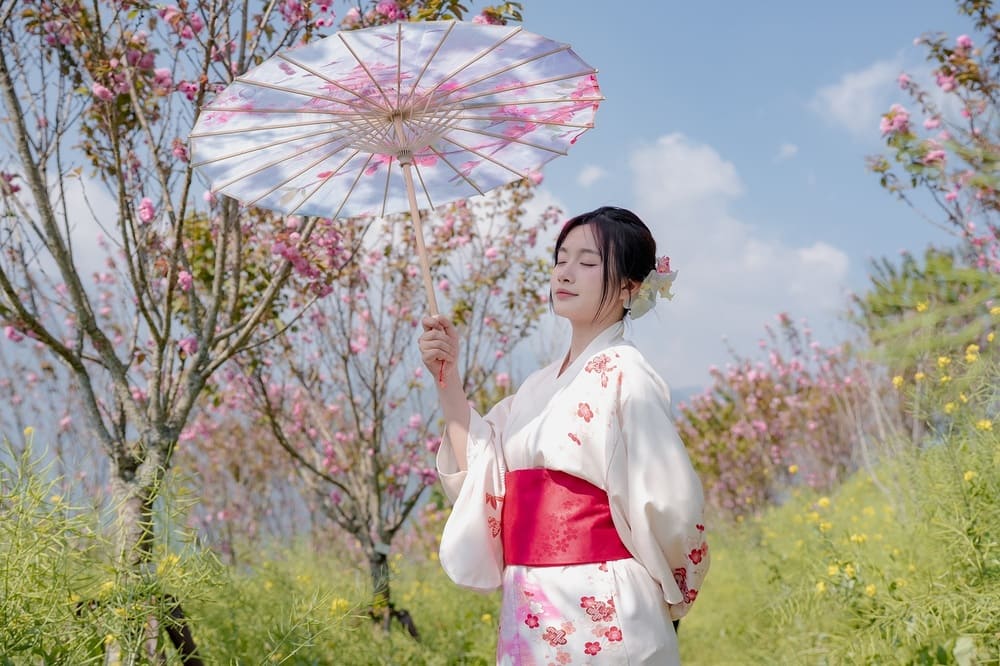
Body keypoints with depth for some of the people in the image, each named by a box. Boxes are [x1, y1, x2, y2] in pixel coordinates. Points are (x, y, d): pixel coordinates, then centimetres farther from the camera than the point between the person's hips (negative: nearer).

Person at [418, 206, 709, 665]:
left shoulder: (623, 375, -11)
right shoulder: (541, 385, 11)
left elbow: (666, 499, -16)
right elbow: (480, 472, 5)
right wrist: (446, 378, -1)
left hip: (596, 609, -6)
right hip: (527, 609, 7)